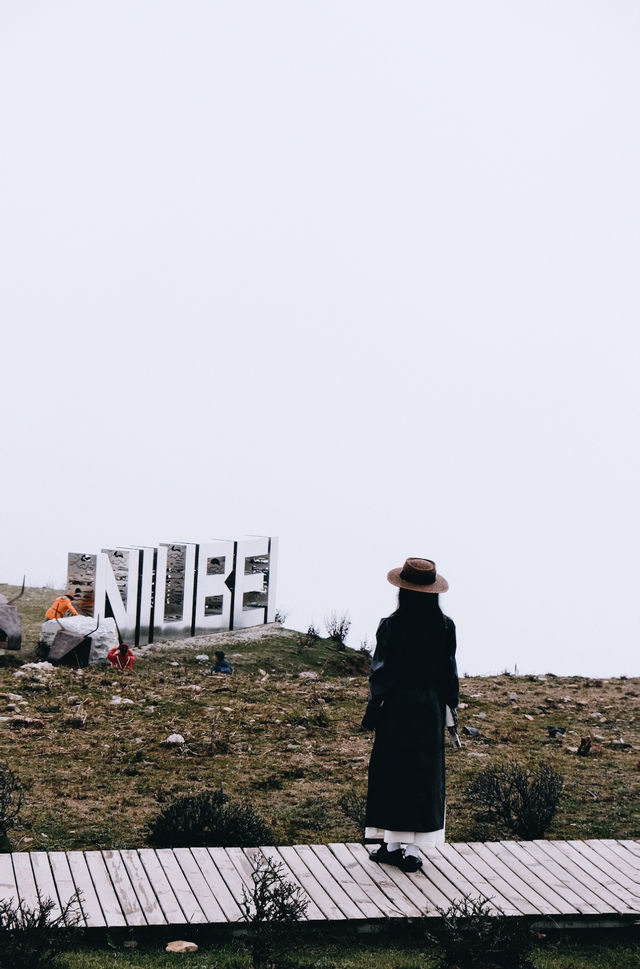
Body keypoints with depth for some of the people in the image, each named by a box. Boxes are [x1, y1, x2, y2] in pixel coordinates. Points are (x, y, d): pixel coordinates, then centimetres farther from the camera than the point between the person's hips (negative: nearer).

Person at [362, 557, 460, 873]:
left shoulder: (391, 626, -12)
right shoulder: (445, 627, -3)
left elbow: (380, 672, -8)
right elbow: (449, 674, 1)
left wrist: (372, 712, 4)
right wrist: (451, 716, 10)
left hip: (396, 707, -2)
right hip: (430, 709, 2)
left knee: (391, 773, 10)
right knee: (424, 776, 8)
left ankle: (392, 844, 14)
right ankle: (413, 850, 9)